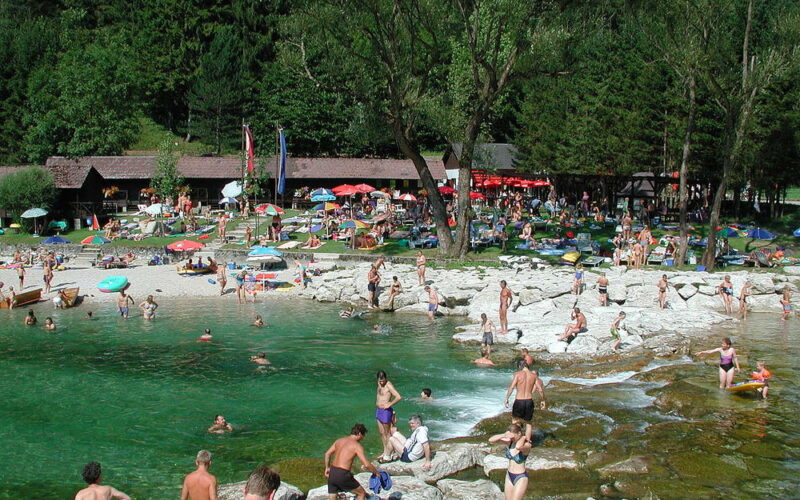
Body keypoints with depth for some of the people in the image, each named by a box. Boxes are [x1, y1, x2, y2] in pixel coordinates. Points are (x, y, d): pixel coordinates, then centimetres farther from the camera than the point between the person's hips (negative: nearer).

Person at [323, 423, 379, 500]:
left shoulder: (339, 440, 13)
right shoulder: (357, 446, -6)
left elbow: (327, 454, 16)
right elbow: (366, 464, -12)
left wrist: (327, 468, 27)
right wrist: (376, 472, 4)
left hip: (332, 473, 6)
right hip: (343, 475, -6)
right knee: (362, 493, 14)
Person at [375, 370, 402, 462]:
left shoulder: (389, 385, -18)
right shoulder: (379, 384, 8)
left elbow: (399, 397, -25)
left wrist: (389, 404, -19)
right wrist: (377, 403, 13)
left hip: (386, 411, -9)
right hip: (378, 410, 9)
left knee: (387, 433, 0)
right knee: (381, 432, 16)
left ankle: (388, 455, 8)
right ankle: (385, 452, 28)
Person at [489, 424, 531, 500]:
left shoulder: (526, 445, -23)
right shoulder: (510, 441, -6)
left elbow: (518, 446, -49)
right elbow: (491, 440, -10)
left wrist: (523, 438, -29)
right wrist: (504, 435, -23)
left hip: (520, 478, -7)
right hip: (509, 477, 7)